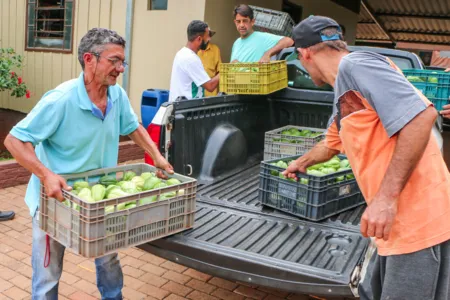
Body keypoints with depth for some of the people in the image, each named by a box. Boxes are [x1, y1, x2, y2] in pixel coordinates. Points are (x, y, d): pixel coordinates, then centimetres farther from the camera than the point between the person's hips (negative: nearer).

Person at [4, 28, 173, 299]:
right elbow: (14, 140, -23)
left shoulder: (118, 96, -9)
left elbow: (134, 127, 10)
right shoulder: (60, 100, -27)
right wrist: (46, 175, -36)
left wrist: (158, 157, -1)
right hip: (55, 200, -5)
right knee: (48, 275, 11)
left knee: (109, 260, 22)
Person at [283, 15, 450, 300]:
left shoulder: (355, 64, -11)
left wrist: (386, 197, -25)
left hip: (419, 222, -9)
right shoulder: (344, 95, 18)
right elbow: (330, 145, 37)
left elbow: (422, 115, -23)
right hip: (400, 224, 9)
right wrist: (301, 163, 55)